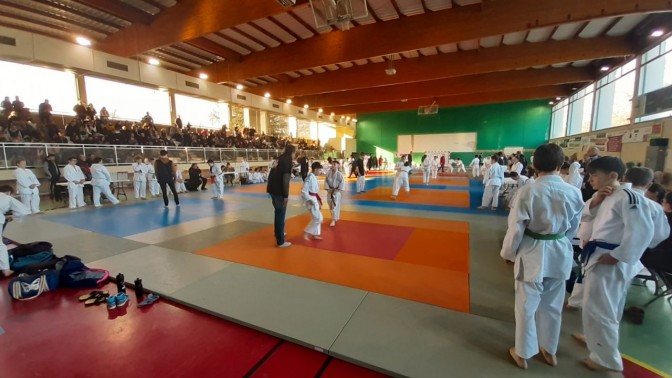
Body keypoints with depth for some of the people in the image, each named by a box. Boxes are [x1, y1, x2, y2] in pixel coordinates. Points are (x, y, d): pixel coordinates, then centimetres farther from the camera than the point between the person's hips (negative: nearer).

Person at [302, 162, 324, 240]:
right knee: (318, 218, -9)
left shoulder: (314, 177, 10)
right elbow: (304, 191, -22)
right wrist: (310, 200, -29)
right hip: (310, 200, -10)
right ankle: (306, 232, 3)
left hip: (314, 199, 10)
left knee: (316, 218, 16)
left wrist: (318, 200, 19)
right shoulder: (309, 178, -19)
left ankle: (315, 234, 27)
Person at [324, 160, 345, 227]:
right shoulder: (328, 172, -3)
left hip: (336, 191, -5)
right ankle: (336, 217, 35)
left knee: (335, 205, -6)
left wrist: (338, 190, -14)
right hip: (330, 190, 5)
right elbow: (326, 181, 2)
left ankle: (333, 220, 0)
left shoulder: (339, 174, -14)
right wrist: (328, 189, -7)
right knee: (330, 205, 14)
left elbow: (342, 182, -11)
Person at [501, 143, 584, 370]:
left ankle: (523, 353, 29)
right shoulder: (574, 192, -6)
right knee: (552, 305, 22)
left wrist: (508, 253, 1)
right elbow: (573, 228, 7)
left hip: (533, 254, -4)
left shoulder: (528, 192, -20)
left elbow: (516, 228, -15)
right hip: (560, 254, 5)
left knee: (526, 306, 12)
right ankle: (549, 351, 41)